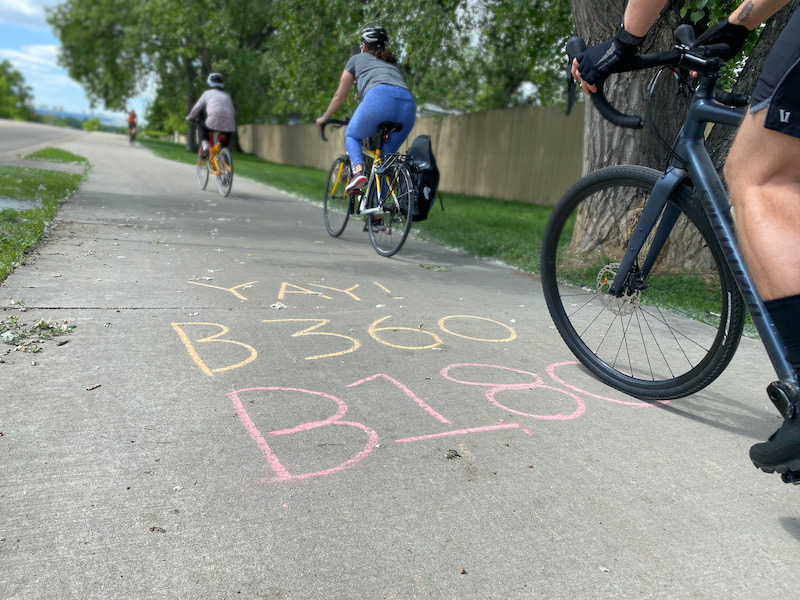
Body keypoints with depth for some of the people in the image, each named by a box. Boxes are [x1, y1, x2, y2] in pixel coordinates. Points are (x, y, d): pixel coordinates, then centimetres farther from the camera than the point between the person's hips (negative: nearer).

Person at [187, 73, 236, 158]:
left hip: (214, 123, -3)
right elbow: (233, 112, 24)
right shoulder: (227, 95, 25)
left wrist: (190, 117, 34)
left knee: (203, 126, 28)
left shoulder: (208, 93, 16)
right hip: (229, 126, 3)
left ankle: (205, 147, 10)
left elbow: (196, 108, 17)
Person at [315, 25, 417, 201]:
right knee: (386, 155, 17)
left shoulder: (357, 59, 28)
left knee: (351, 136, 21)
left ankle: (358, 170, -9)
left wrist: (325, 117, 46)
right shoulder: (393, 63, 39)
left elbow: (340, 96, 31)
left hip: (379, 97, -4)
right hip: (408, 103, 4)